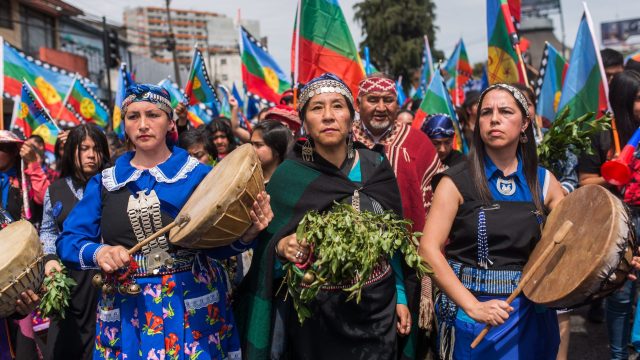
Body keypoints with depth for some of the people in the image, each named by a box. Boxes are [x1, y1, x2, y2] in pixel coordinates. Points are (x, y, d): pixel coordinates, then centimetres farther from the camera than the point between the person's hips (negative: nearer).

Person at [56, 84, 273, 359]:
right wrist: (98, 253, -17)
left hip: (193, 306, -2)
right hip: (127, 310, 2)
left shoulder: (199, 174, -1)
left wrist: (245, 235, -24)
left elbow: (216, 244, -4)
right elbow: (68, 241, 3)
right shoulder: (104, 182, 6)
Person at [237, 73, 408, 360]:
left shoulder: (376, 167, -4)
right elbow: (268, 257, -7)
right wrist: (283, 248, -27)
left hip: (377, 307, 3)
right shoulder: (287, 176, -11)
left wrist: (400, 296, 4)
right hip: (315, 314, -2)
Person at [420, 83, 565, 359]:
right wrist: (473, 306, -23)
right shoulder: (457, 181, -9)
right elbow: (429, 249, -15)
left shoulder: (543, 181, 2)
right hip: (470, 309, -3)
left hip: (530, 309, 3)